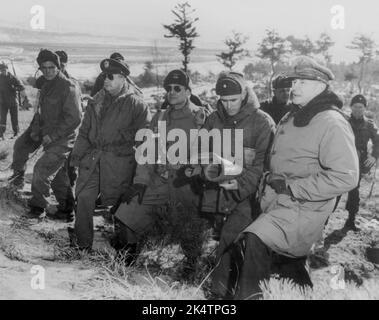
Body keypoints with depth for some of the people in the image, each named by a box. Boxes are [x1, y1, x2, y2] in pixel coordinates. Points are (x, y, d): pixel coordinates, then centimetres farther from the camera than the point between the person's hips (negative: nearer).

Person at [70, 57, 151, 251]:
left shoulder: (135, 104, -4)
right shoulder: (97, 101, 13)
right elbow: (84, 131, 17)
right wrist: (76, 155, 11)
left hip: (119, 162, -5)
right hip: (92, 158, 5)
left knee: (115, 201, 3)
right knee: (84, 197, 0)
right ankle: (82, 242, 15)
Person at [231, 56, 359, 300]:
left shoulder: (332, 123, -14)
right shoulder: (291, 119, 13)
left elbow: (345, 177, -23)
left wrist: (292, 188, -21)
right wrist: (270, 182, 8)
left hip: (305, 209, -9)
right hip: (278, 204, 9)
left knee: (256, 240, -28)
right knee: (290, 267, 21)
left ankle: (248, 295, -17)